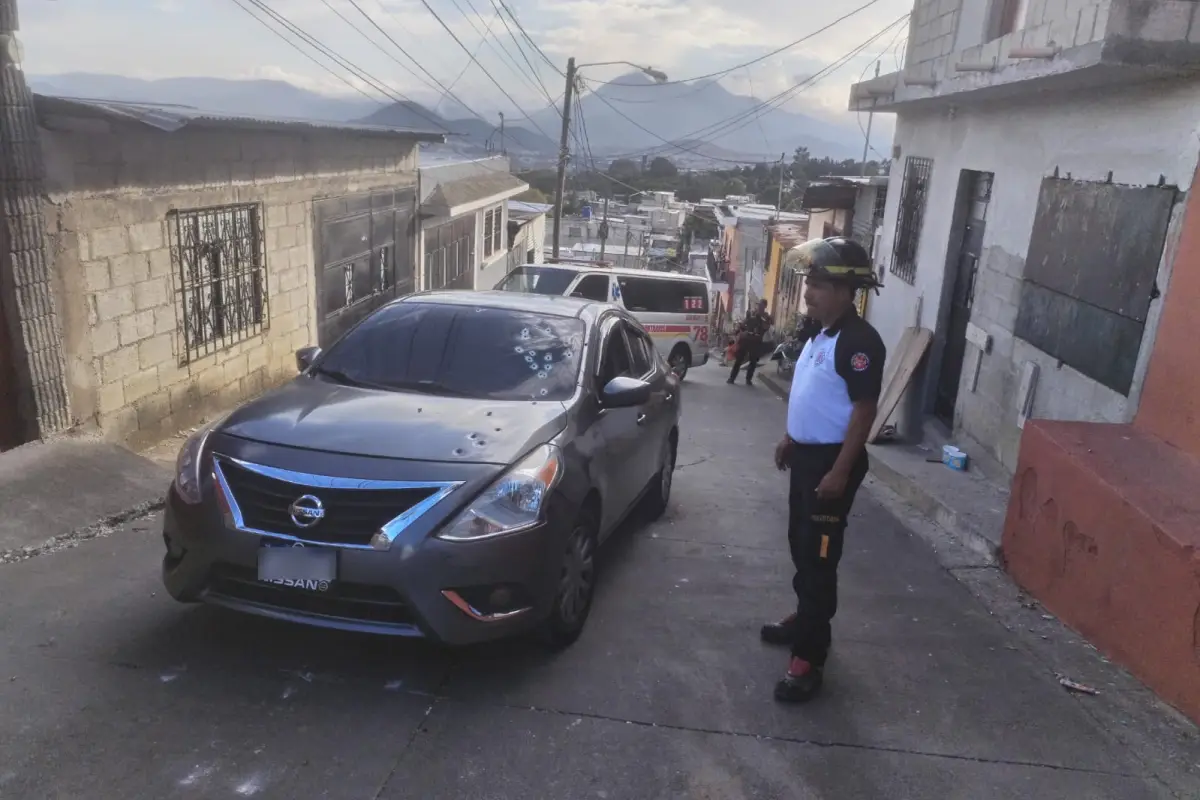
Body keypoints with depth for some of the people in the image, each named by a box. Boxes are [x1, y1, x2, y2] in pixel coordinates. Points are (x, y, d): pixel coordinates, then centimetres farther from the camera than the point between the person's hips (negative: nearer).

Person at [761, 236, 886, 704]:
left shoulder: (859, 341, -19)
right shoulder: (823, 333, 10)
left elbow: (864, 409, -22)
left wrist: (841, 471, -24)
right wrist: (790, 440, 23)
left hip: (831, 460, -10)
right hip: (807, 454, 10)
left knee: (818, 557, -6)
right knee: (801, 546, 20)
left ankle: (809, 657, 1)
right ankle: (804, 620, 37)